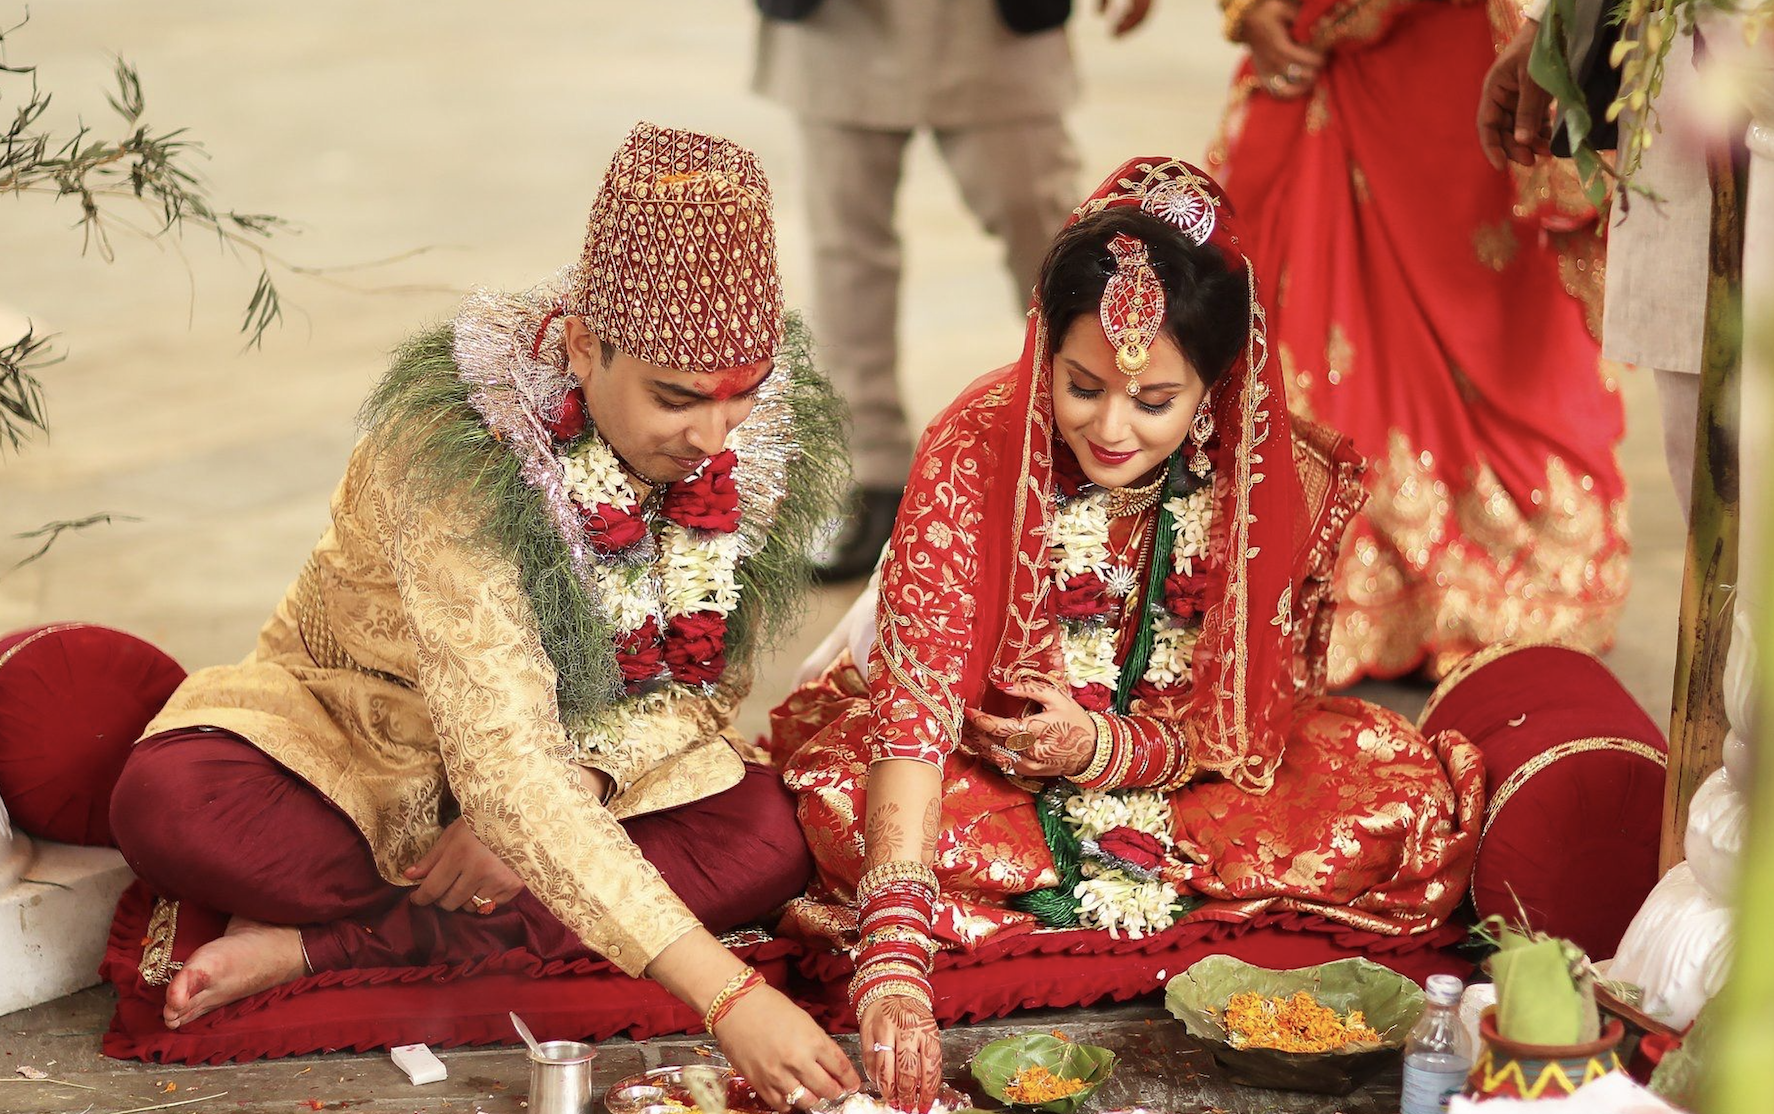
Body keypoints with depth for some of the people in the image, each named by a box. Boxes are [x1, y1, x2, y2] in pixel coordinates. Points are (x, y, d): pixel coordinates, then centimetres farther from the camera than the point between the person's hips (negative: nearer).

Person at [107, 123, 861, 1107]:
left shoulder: (778, 436, -17)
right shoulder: (456, 442, -33)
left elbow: (701, 684, -3)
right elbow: (500, 759, -41)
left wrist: (566, 792, -24)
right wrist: (721, 993, -48)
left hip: (595, 766, 5)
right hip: (362, 728, -5)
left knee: (767, 840, -27)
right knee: (166, 806, -34)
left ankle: (307, 950, -23)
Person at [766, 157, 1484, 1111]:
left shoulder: (1290, 486, -20)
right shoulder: (976, 451, -26)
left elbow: (1263, 728, -9)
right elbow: (916, 697, -34)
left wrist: (1116, 748, -30)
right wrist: (894, 962, -47)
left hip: (1190, 773, 2)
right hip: (990, 766, -2)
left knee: (1411, 799, -23)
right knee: (834, 782, -32)